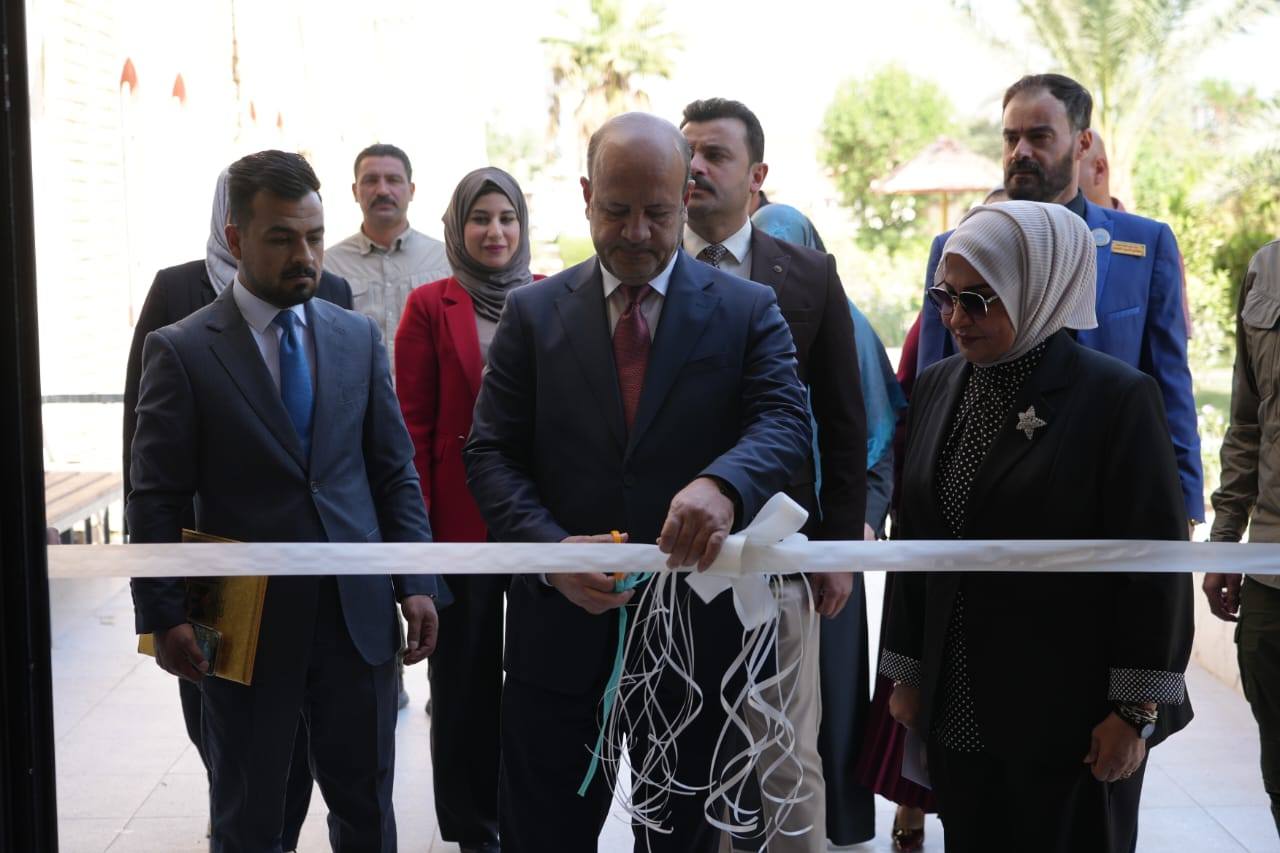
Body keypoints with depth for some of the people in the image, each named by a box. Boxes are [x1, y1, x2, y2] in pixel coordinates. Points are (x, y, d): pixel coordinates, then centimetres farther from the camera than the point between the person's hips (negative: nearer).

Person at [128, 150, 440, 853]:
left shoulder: (358, 337, 6)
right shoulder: (181, 351, -5)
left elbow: (394, 471, 8)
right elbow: (155, 499, -6)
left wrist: (415, 583, -1)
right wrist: (164, 617, -13)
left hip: (359, 615, 3)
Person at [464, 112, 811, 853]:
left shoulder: (748, 311, 0)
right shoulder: (533, 313, 3)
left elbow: (786, 422, -13)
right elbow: (491, 454, -1)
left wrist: (722, 485, -36)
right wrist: (553, 550, -19)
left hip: (695, 627, 0)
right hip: (560, 624, 1)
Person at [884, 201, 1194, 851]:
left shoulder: (1117, 398, -10)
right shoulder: (937, 388, 7)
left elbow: (1155, 566, -10)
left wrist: (1136, 710, -11)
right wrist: (906, 673, 12)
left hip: (1071, 718, -5)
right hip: (957, 712, 5)